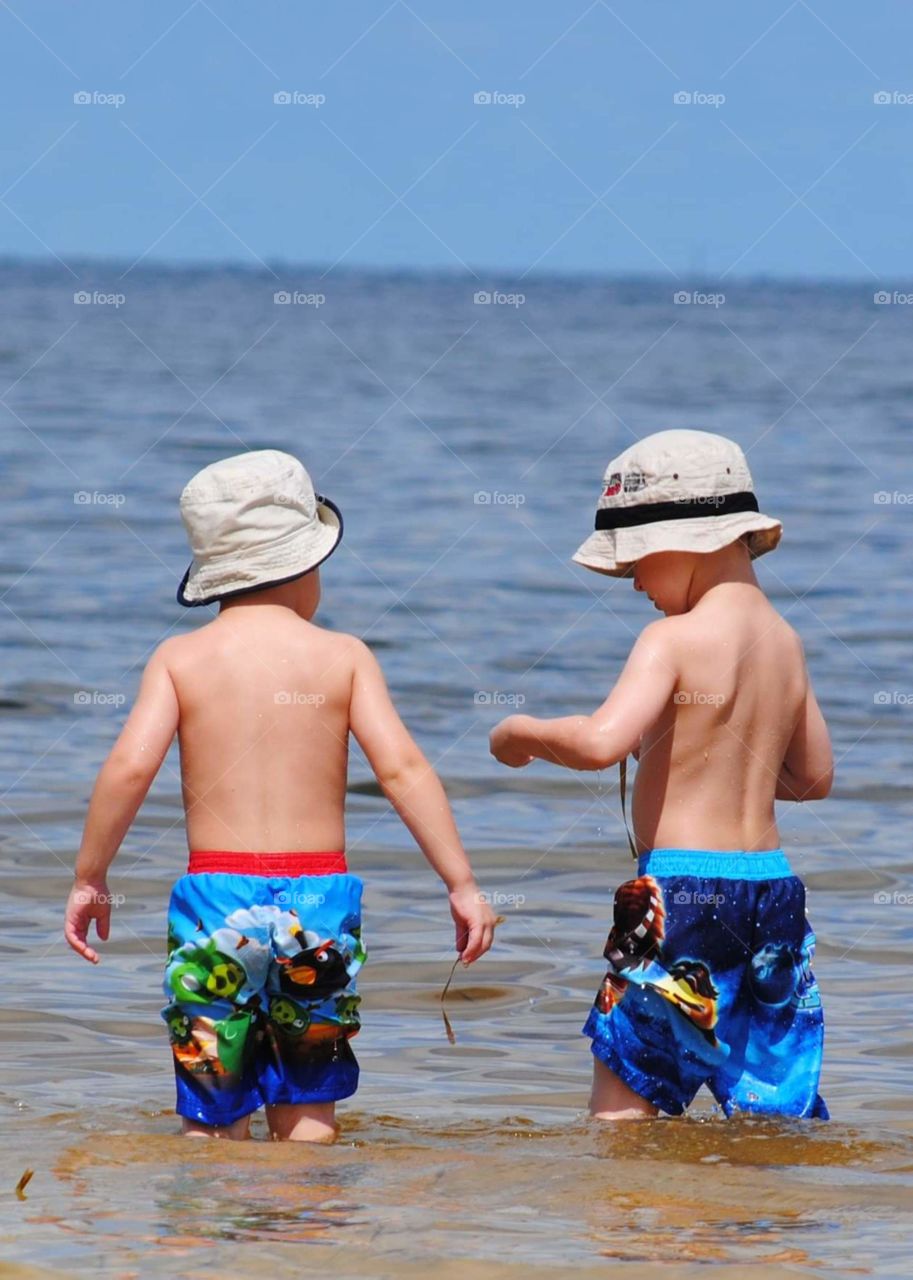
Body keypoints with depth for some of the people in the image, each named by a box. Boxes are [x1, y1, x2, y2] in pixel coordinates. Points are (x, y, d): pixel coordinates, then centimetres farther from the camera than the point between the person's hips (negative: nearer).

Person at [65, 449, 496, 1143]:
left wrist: (90, 878, 1)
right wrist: (462, 885, -2)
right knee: (308, 1105, 13)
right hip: (320, 898, 0)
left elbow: (130, 766, -9)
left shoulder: (181, 658, 1)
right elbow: (402, 767, -6)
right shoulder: (342, 656, 1)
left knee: (214, 1118, 7)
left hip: (216, 894, 0)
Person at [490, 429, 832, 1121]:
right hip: (773, 881, 7)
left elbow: (601, 740, -26)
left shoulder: (675, 640, -12)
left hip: (683, 888, -7)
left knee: (624, 1095, -3)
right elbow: (814, 777, 21)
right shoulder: (785, 640, 11)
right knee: (778, 1108, 12)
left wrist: (521, 733, -8)